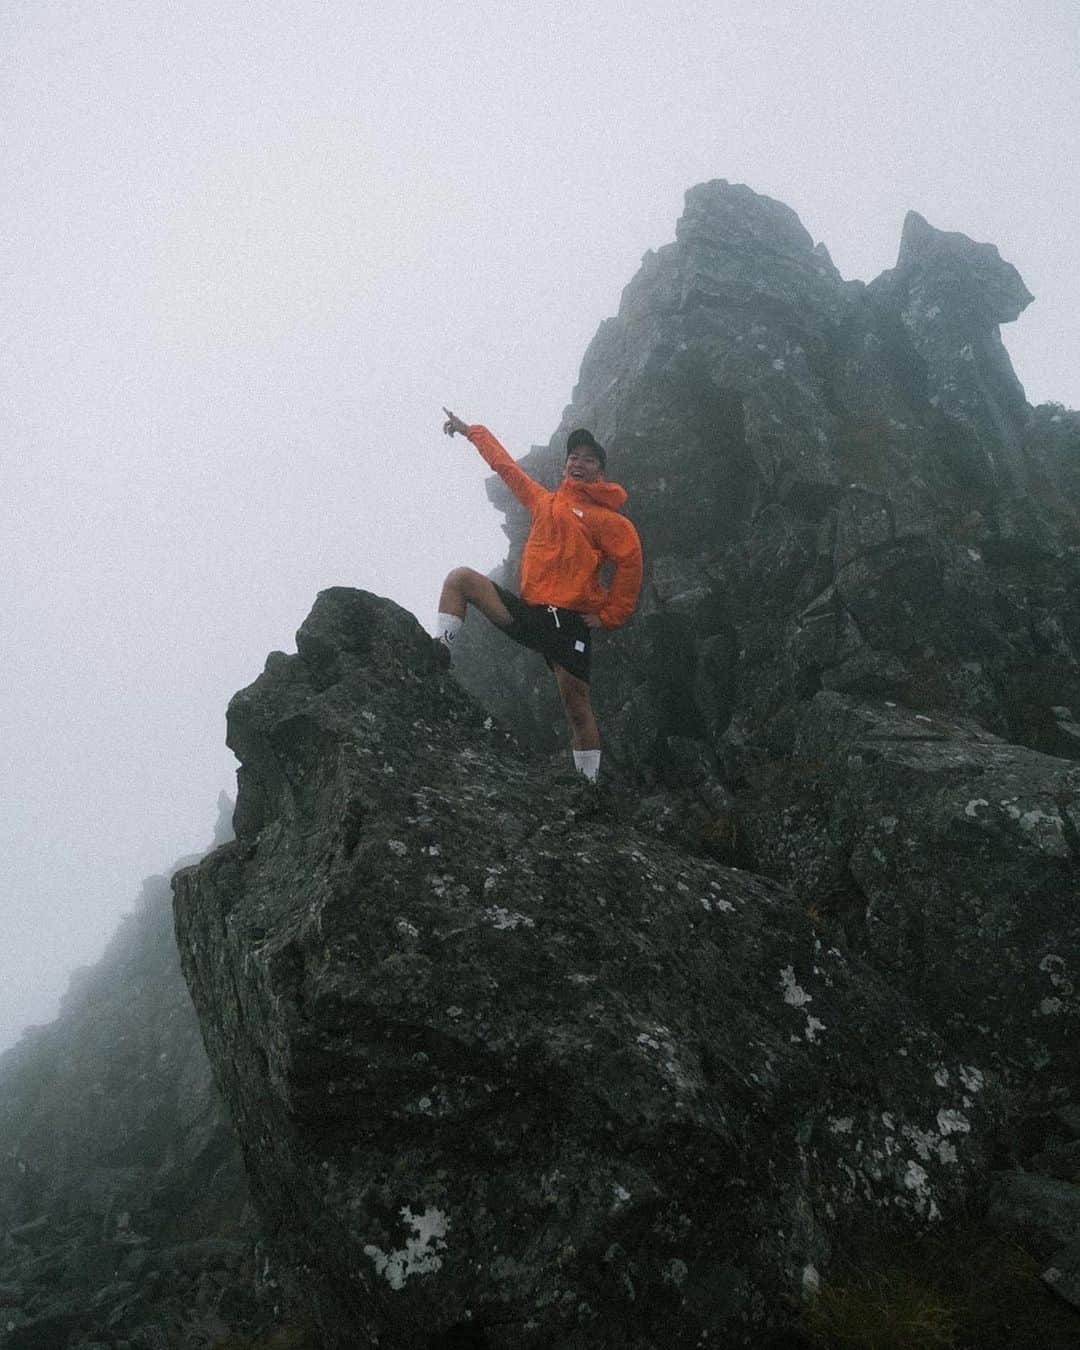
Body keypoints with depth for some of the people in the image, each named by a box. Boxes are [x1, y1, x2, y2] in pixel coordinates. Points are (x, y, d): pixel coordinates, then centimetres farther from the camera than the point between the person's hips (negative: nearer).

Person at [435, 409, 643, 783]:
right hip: (529, 611, 5)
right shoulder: (545, 501, 17)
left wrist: (610, 615, -11)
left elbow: (630, 560, -11)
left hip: (571, 621, -5)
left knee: (576, 706, -4)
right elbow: (506, 466, 27)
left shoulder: (605, 517, 0)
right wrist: (470, 431, 34)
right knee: (460, 578, -4)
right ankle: (440, 652, -13)